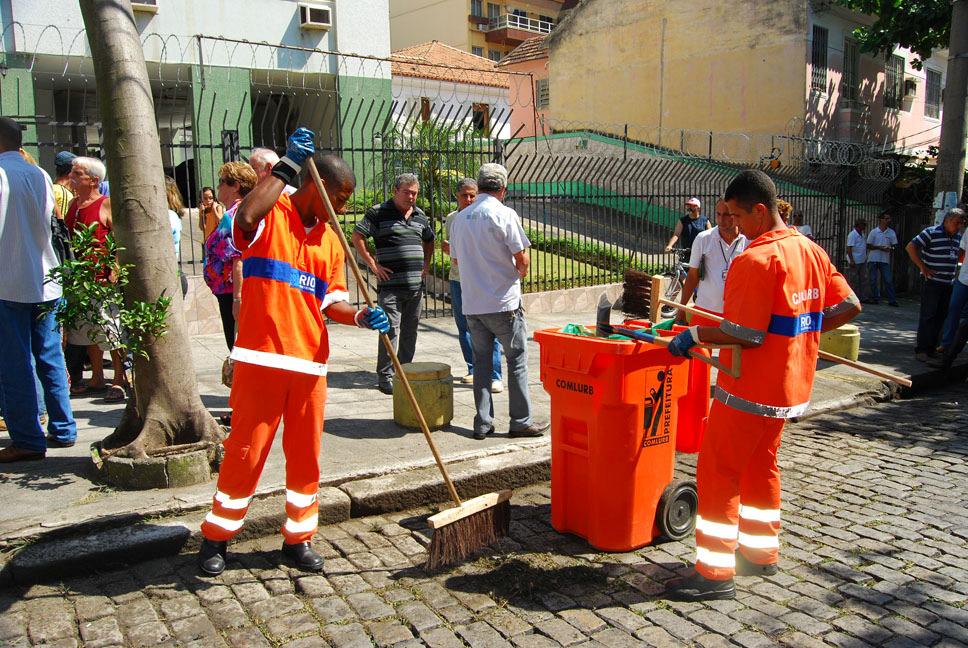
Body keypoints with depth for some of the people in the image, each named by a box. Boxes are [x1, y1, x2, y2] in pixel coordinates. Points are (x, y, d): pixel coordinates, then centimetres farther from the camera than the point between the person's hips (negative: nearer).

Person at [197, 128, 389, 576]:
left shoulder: (331, 240, 14)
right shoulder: (270, 215, -3)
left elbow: (332, 303, 13)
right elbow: (247, 216, -29)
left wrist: (362, 316, -7)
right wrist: (287, 166, -21)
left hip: (310, 362, 6)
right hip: (261, 358, -5)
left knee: (306, 454, 10)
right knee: (246, 451, 2)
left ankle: (298, 539, 25)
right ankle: (216, 538, 21)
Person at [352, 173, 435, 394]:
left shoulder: (420, 216, 14)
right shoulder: (379, 213, -4)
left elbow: (429, 240, 31)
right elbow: (357, 237, -6)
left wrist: (426, 264, 18)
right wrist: (373, 264, -9)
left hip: (416, 285, 6)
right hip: (390, 283, -6)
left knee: (410, 331, 12)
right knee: (391, 330, -8)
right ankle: (385, 376, 1)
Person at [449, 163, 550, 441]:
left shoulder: (459, 218, 8)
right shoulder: (505, 214, -10)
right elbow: (523, 259, -12)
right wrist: (520, 272, 9)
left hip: (471, 303, 5)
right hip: (504, 302, -5)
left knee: (481, 361, 11)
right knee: (517, 360, 5)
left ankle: (483, 423, 14)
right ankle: (521, 421, 10)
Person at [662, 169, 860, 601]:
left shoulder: (755, 260, -21)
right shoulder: (812, 251, 6)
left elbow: (747, 335, -24)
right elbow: (849, 306, 11)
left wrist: (694, 335, -13)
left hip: (751, 389, -9)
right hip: (790, 387, 9)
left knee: (717, 472, 0)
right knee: (761, 465, 21)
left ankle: (715, 573, 6)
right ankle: (762, 553, 34)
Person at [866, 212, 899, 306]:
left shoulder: (891, 232, 6)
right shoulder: (874, 232, 1)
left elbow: (894, 246, 10)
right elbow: (868, 246, -1)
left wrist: (890, 249, -13)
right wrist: (880, 247, -14)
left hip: (885, 260, 1)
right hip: (873, 259, -1)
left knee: (888, 280, -4)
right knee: (873, 280, 3)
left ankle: (892, 300, -3)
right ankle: (874, 298, 12)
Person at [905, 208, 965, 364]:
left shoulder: (958, 236, 12)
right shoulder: (931, 233, -9)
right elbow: (910, 247, -12)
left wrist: (954, 269, 14)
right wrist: (923, 268, -13)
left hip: (948, 284, 7)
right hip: (932, 282, -7)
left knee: (941, 317, 10)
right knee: (928, 317, -5)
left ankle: (932, 348, 18)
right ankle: (921, 350, -1)